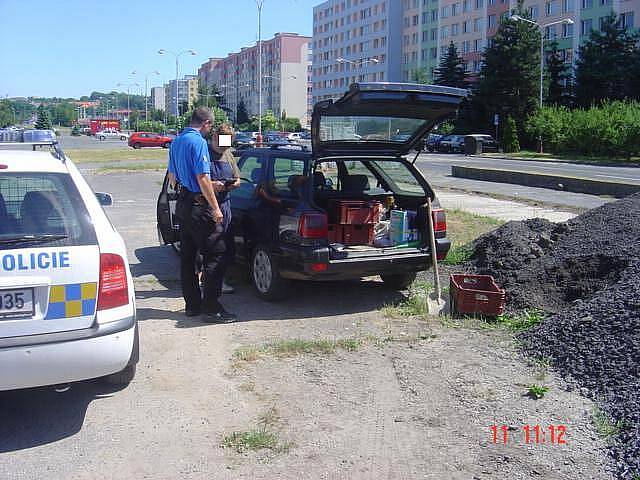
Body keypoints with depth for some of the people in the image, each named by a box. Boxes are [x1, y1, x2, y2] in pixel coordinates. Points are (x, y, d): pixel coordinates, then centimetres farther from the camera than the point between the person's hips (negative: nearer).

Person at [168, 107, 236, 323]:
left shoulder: (176, 141, 14)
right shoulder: (198, 142, -14)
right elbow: (202, 178, -20)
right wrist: (216, 208, -17)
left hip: (182, 204, 10)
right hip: (198, 206, -10)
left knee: (187, 256, 12)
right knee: (215, 255, -6)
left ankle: (192, 304, 19)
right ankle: (211, 308, -6)